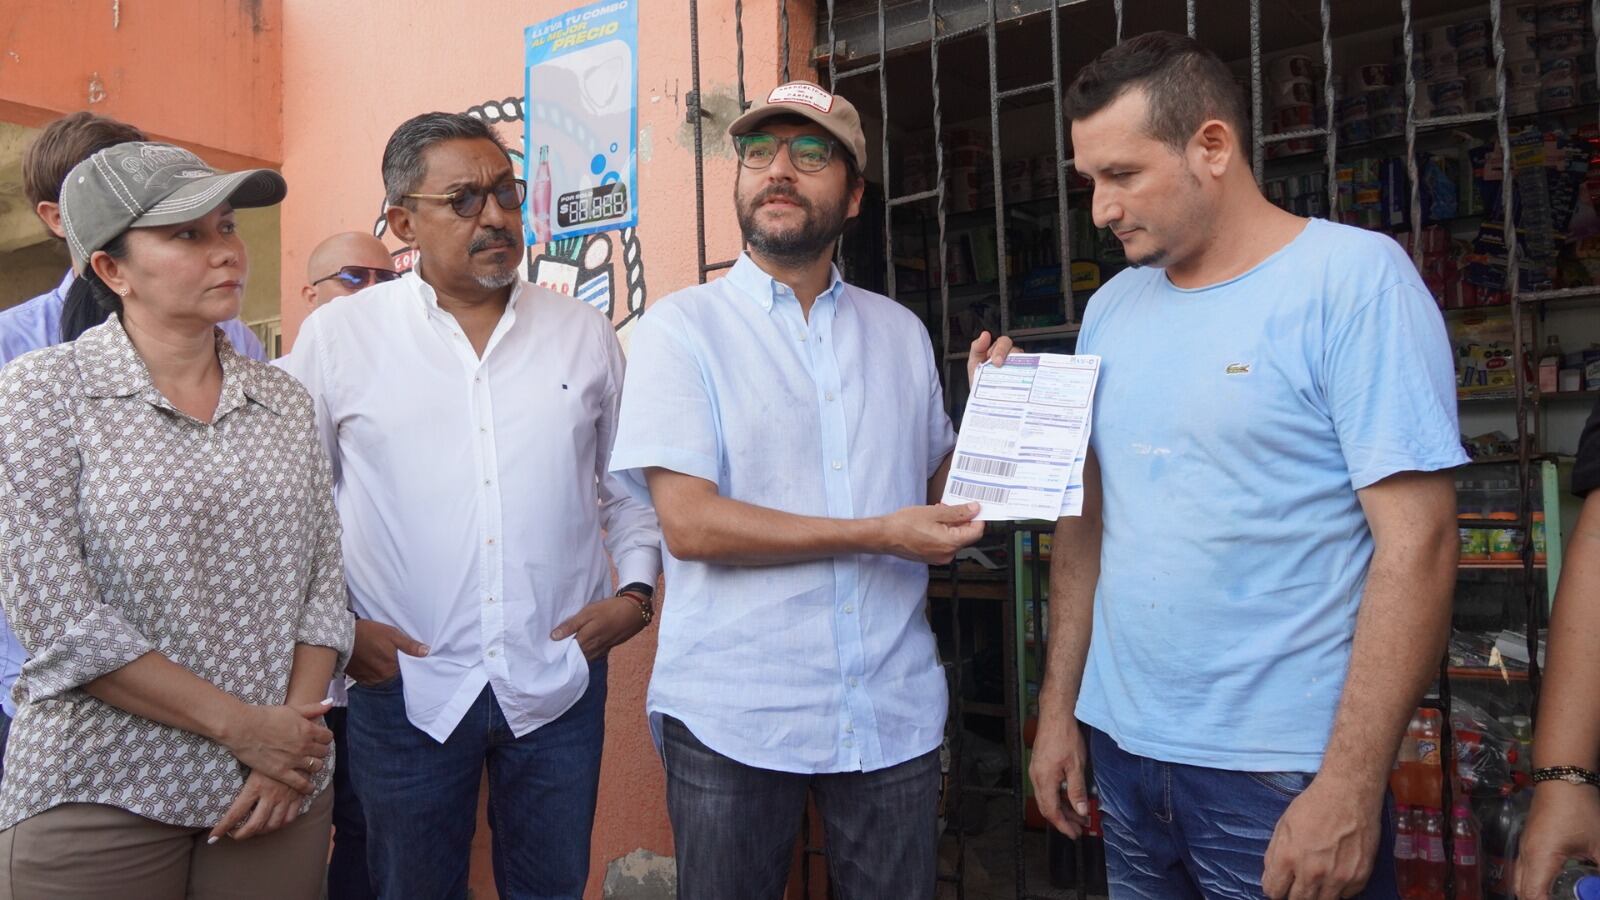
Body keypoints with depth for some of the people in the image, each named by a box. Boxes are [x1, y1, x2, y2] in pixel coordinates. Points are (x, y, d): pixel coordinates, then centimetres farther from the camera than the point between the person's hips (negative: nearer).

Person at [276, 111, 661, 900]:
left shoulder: (586, 334, 5)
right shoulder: (338, 334, -2)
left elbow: (627, 484, 13)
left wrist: (636, 588, 1)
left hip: (559, 681, 2)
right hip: (404, 682, -1)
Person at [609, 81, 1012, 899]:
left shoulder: (900, 331, 9)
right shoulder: (682, 327, -4)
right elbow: (689, 522, -14)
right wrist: (874, 535, -16)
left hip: (894, 711, 4)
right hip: (732, 720, -3)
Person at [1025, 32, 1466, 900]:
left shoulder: (1355, 278, -10)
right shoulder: (1111, 308, 6)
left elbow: (1418, 542, -14)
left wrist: (1351, 784, -17)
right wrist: (1056, 707, 8)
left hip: (1283, 766, -5)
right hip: (1121, 746, 6)